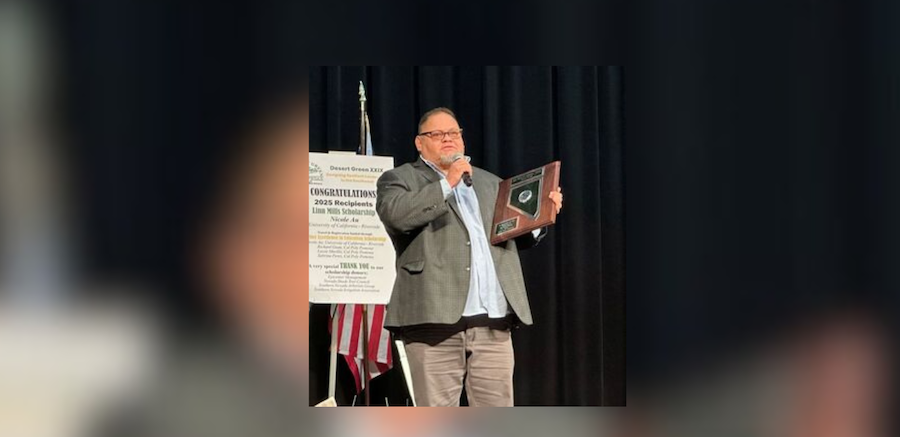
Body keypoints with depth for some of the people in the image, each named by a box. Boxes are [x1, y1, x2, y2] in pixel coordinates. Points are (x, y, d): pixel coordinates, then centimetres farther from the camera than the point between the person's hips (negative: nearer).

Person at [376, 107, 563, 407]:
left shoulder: (490, 182, 25)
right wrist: (446, 184, -14)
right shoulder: (400, 179, 8)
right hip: (435, 319, -5)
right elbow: (393, 213, -14)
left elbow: (518, 237, 23)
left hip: (494, 323, 5)